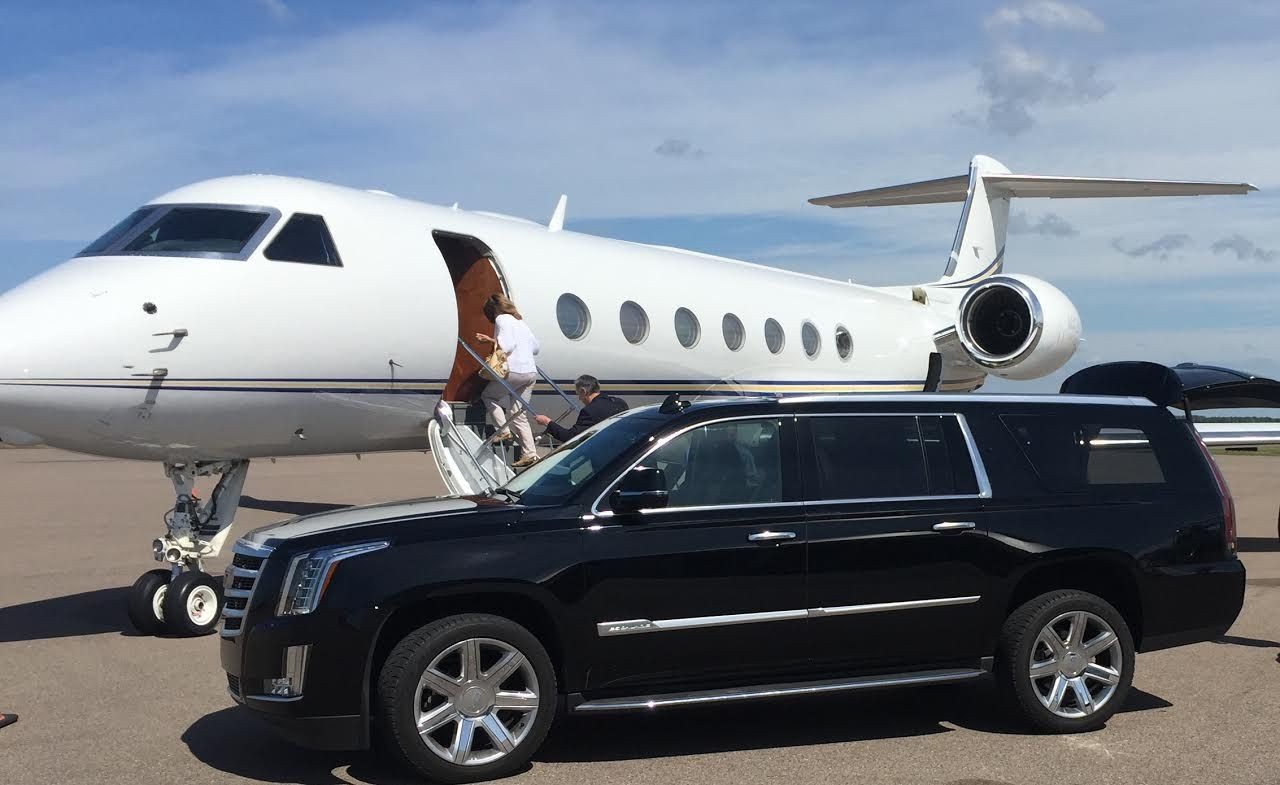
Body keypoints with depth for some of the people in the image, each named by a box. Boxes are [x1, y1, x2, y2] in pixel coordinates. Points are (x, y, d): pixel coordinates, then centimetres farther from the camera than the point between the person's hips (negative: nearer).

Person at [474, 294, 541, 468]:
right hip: (531, 372, 8)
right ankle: (530, 453, 2)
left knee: (488, 395, 14)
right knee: (518, 414, 10)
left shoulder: (502, 319, -3)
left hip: (515, 371, -8)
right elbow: (535, 347, 24)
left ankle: (504, 430, 1)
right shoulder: (520, 321, 23)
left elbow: (507, 345, -16)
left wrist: (491, 340, -4)